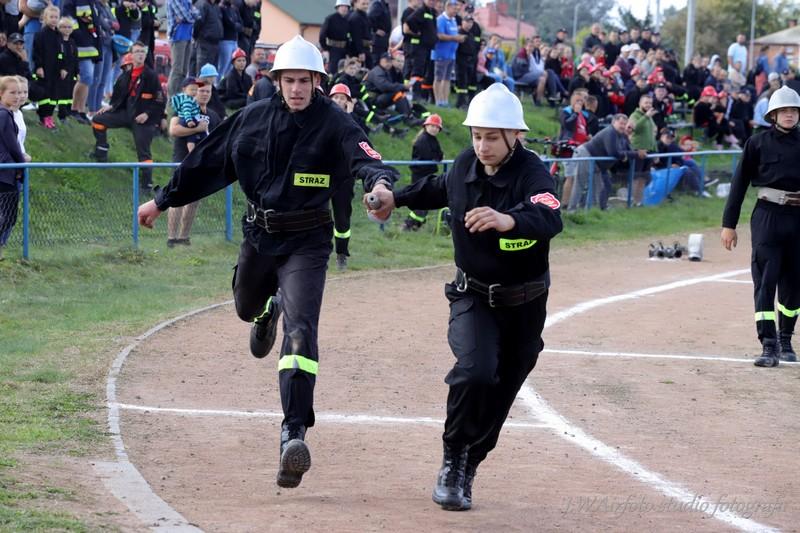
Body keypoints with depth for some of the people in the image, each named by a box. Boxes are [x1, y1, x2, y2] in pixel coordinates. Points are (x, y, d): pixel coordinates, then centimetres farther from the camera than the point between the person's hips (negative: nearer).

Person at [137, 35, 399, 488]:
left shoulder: (333, 124, -12)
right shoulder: (253, 119, 0)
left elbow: (364, 157, -30)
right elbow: (208, 162, 9)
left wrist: (380, 183, -53)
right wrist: (163, 201, 14)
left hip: (306, 242, -5)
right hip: (259, 234, 5)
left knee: (301, 328, -21)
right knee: (246, 308, 27)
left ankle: (294, 433, -28)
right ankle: (269, 309, 67)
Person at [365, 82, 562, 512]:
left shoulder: (531, 172, -23)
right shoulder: (465, 166, -8)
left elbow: (550, 219, -45)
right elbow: (441, 189, 18)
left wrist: (508, 220, -64)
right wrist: (397, 198, 26)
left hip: (524, 303, -1)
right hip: (473, 295, 2)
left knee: (498, 394, 10)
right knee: (475, 371, -24)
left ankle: (466, 470, 33)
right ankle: (453, 460, -4)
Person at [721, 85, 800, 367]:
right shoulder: (758, 143, 0)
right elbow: (740, 183, 2)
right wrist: (728, 224, -2)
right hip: (767, 216, -3)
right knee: (765, 281, -8)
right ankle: (769, 345, -11)